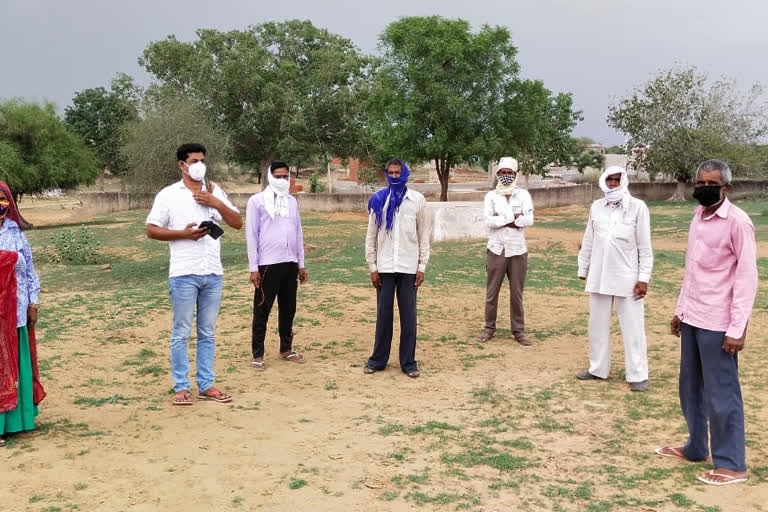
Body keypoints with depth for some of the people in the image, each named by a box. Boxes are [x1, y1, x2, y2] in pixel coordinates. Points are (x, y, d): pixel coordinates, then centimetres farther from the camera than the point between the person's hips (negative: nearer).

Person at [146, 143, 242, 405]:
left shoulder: (215, 191, 11)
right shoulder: (168, 195, -1)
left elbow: (238, 223, 7)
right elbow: (151, 230, -3)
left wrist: (216, 203, -7)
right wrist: (184, 233, -14)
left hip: (213, 273, 4)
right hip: (184, 274, -4)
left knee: (207, 333, 10)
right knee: (181, 333, 2)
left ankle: (206, 385, 18)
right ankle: (181, 387, 11)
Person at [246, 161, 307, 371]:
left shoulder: (292, 201, 13)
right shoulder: (257, 201, -3)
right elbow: (251, 235, -5)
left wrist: (301, 264, 13)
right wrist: (253, 268, -9)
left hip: (290, 264, 5)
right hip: (267, 265, -5)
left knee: (288, 309, 13)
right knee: (262, 311, 1)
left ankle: (286, 349, 25)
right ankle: (258, 355, 8)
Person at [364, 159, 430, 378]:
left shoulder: (417, 200, 1)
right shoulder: (378, 200, 1)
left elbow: (424, 235, 3)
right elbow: (371, 235, 4)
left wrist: (422, 266, -1)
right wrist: (372, 266, 0)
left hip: (409, 267, 0)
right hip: (384, 267, 0)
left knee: (408, 315, 4)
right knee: (383, 314, 7)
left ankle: (408, 362, 12)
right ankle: (378, 359, 17)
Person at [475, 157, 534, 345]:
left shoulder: (523, 195, 3)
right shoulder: (491, 196, 2)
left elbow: (529, 220, -11)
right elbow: (488, 221, -12)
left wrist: (501, 220, -13)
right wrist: (514, 217, -14)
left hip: (518, 251, 0)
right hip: (496, 250, 0)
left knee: (517, 293, 6)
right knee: (491, 292, 6)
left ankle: (518, 330, 15)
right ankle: (489, 328, 18)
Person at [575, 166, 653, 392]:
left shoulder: (637, 207, -7)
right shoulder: (596, 207, 5)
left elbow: (644, 246, -6)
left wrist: (643, 278, -10)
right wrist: (583, 269, 14)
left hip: (628, 278, -4)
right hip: (599, 277, 4)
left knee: (632, 328, 0)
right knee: (597, 325, 13)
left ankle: (638, 375, 9)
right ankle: (598, 368, 25)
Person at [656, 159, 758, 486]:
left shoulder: (737, 222, -12)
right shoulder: (698, 217, 11)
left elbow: (747, 278, -14)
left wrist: (737, 329, -17)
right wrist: (680, 311, 17)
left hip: (717, 324, -8)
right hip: (692, 320, 8)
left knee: (721, 395, 1)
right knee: (691, 388, 17)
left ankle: (731, 464, 13)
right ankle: (696, 448, 33)